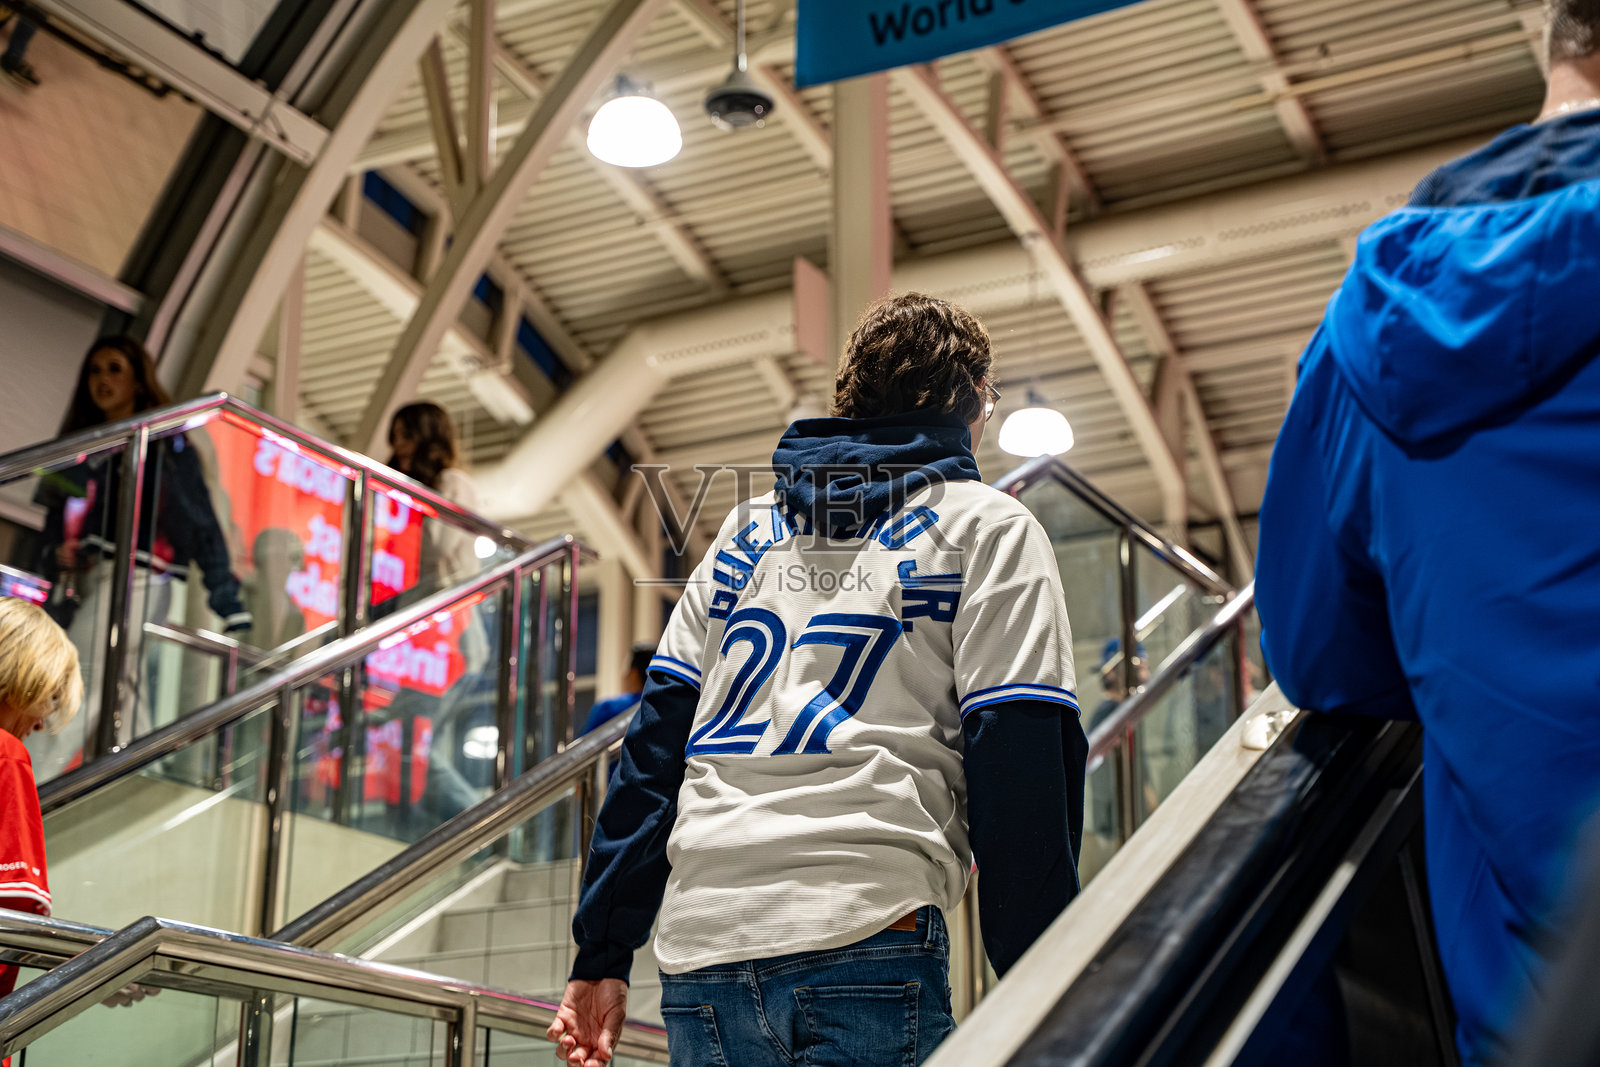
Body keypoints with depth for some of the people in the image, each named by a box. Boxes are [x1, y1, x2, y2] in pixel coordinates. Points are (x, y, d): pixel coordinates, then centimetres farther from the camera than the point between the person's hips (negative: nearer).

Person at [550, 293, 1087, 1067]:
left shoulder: (748, 530, 21)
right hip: (861, 938, -5)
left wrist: (603, 952, 15)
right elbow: (1021, 769, -3)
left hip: (698, 952, 5)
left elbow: (656, 738, 15)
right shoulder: (988, 528, 8)